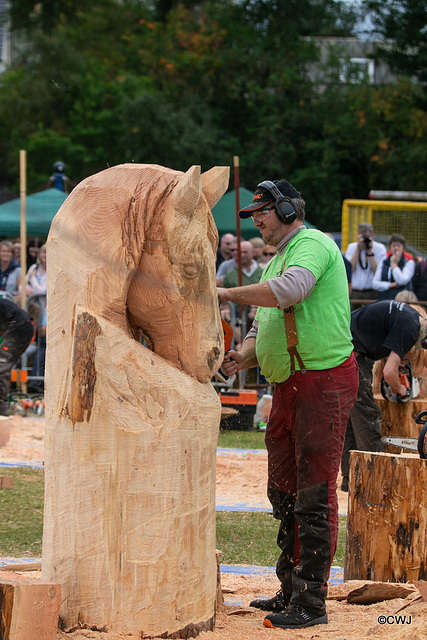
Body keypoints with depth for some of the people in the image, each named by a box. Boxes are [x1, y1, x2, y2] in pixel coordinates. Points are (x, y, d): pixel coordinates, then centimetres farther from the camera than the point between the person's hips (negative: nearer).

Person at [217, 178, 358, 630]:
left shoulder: (312, 245, -10)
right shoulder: (275, 262, 20)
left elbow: (289, 289, -31)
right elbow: (263, 331, 21)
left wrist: (226, 293, -21)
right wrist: (241, 359, -1)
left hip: (324, 383, -10)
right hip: (287, 386, 10)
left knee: (315, 495, -8)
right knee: (284, 493, 14)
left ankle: (311, 602, -6)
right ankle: (290, 591, 23)